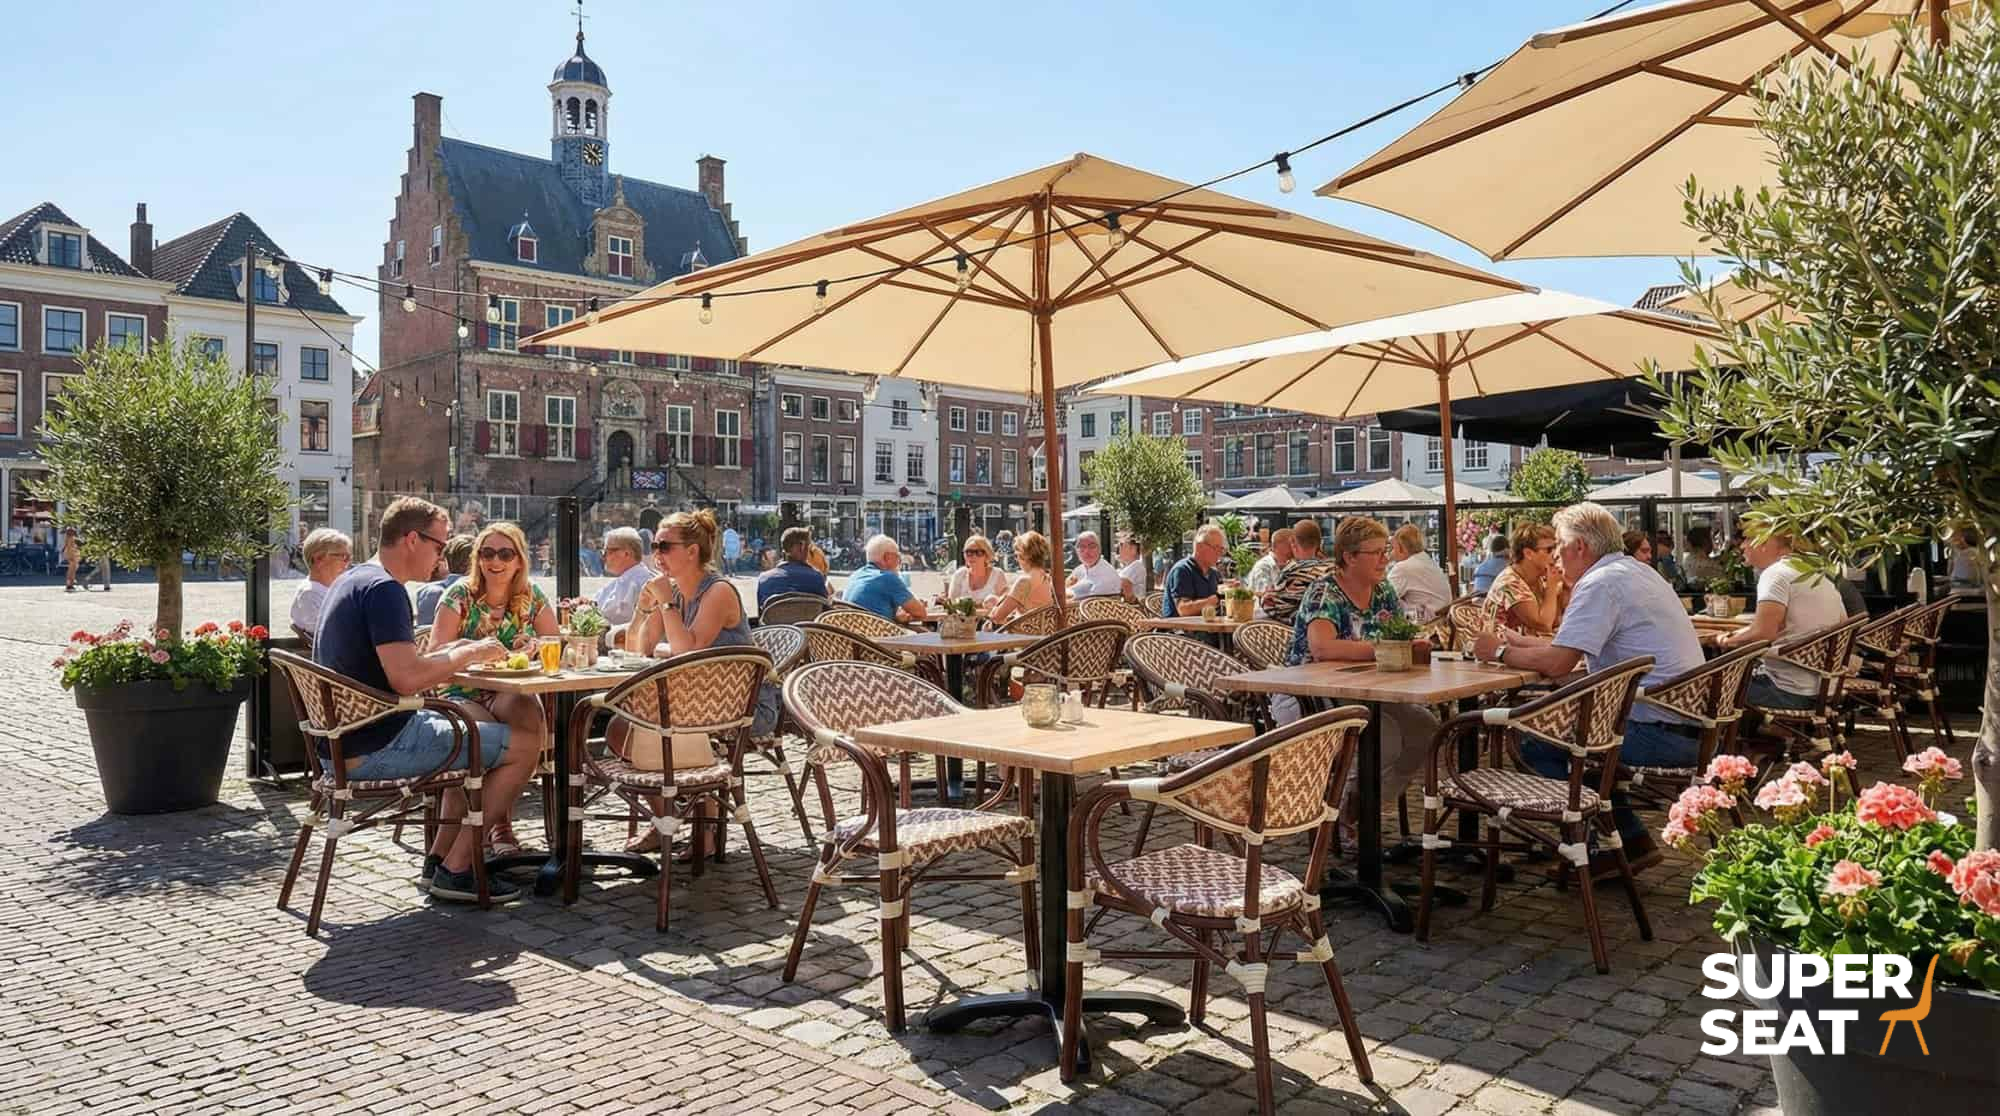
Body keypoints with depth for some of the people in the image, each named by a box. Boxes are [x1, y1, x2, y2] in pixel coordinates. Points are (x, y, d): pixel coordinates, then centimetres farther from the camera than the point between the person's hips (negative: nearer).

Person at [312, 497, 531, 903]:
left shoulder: (352, 580, 15)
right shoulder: (384, 588, -18)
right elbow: (406, 679, -28)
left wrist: (447, 651, 10)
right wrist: (469, 654, -13)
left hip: (343, 741, 11)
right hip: (375, 748, -11)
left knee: (478, 729, 27)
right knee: (525, 742, -7)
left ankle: (440, 855, 20)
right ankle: (455, 870, -3)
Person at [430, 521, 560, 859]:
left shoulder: (531, 597, 5)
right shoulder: (459, 596, -4)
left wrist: (536, 649, -16)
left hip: (510, 692, 2)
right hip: (463, 695, -2)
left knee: (529, 715, -33)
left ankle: (499, 820, -17)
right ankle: (497, 823, -7)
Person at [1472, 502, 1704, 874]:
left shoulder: (1600, 583, -14)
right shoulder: (1637, 572, 17)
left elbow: (1558, 662, -21)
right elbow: (1573, 647, 21)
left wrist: (1501, 653, -6)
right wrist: (1516, 641, 20)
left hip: (1658, 731, -10)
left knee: (1533, 741, -4)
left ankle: (1626, 842, 6)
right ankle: (1630, 841, 23)